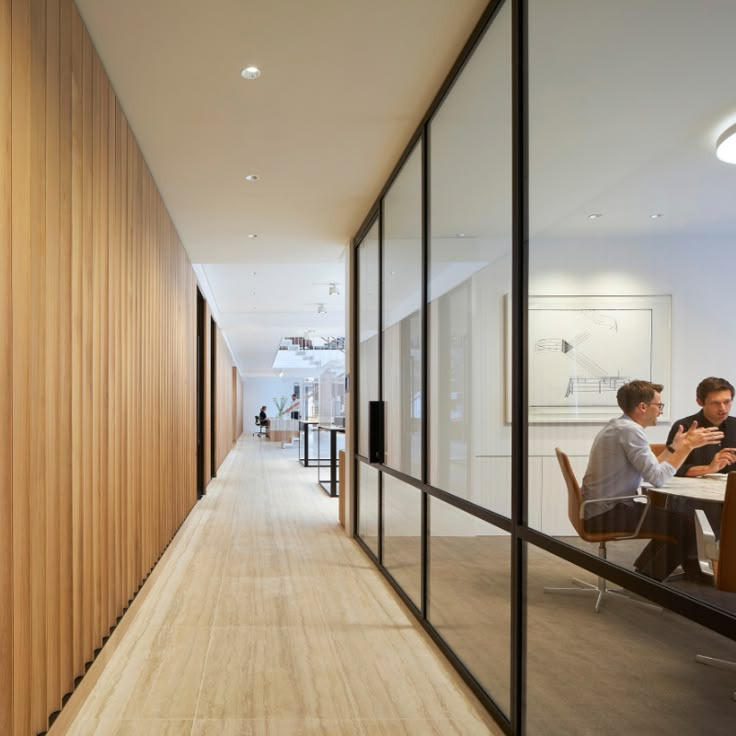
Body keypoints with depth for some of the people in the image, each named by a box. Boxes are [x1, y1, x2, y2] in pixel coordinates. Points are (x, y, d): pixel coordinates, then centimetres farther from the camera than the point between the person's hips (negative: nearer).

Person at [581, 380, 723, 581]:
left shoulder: (618, 426, 13)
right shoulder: (630, 430, -18)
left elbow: (649, 471, 16)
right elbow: (658, 478, -22)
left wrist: (675, 446, 16)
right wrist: (688, 446, -16)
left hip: (602, 509, 11)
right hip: (607, 515, -11)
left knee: (674, 515, 22)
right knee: (687, 526, -8)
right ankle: (646, 580, 5)